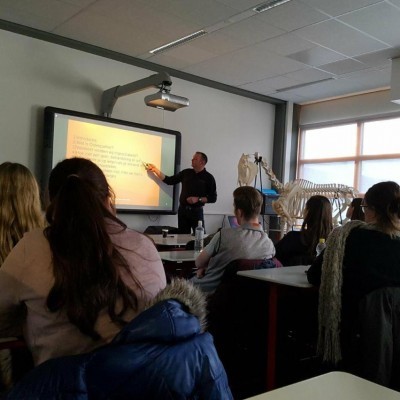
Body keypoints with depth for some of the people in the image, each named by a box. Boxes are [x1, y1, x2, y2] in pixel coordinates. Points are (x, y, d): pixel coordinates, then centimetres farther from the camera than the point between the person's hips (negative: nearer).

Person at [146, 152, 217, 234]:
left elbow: (213, 198, -4)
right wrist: (155, 170, 3)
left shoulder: (208, 178, -3)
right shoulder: (186, 173, 8)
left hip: (196, 211, -4)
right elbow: (169, 181, 10)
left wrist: (198, 199, -16)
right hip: (182, 210, 4)